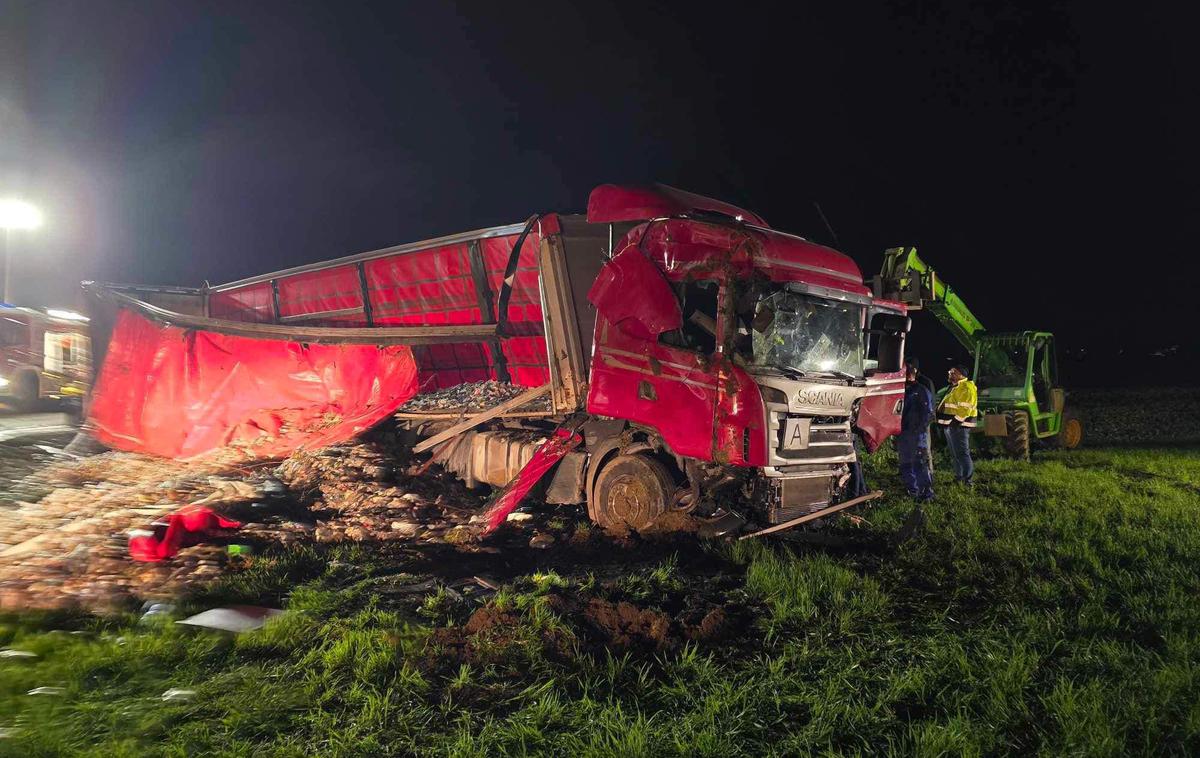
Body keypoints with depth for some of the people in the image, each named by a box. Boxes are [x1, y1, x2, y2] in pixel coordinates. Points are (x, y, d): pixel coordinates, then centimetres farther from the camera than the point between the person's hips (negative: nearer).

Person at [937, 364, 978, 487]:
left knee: (962, 453, -12)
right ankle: (959, 478, 27)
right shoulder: (954, 387, 21)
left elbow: (965, 407, -22)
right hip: (950, 425, 11)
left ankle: (968, 480, -12)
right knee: (955, 454, 17)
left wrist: (957, 420, -25)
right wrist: (939, 412, 17)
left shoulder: (966, 387, -12)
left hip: (959, 425, -11)